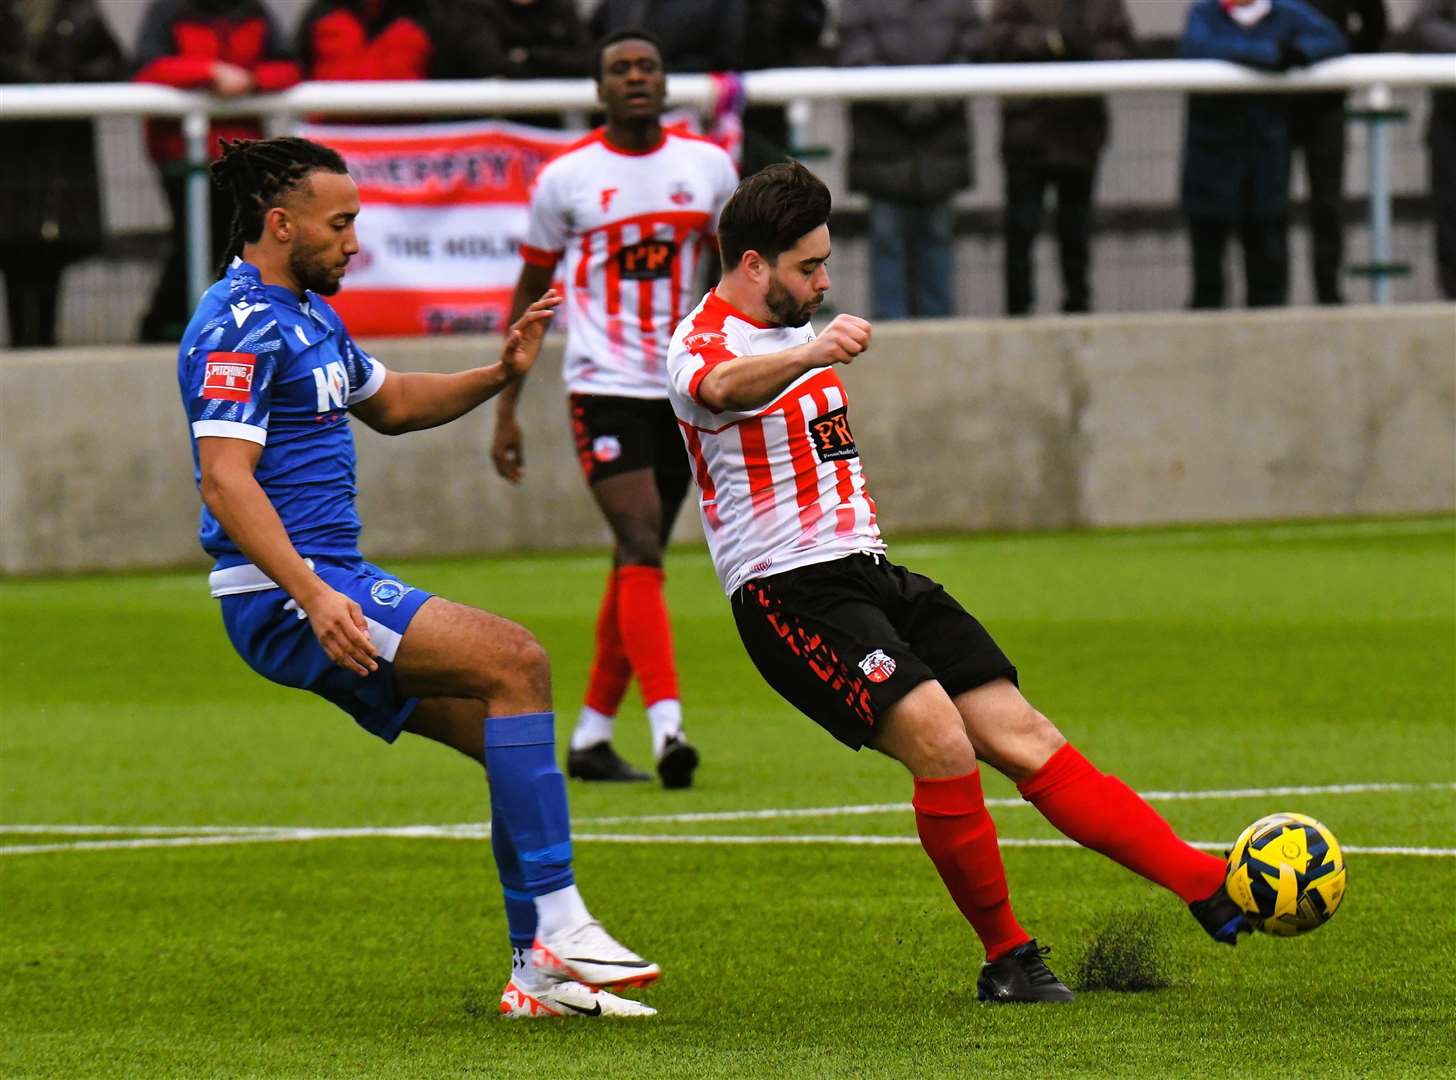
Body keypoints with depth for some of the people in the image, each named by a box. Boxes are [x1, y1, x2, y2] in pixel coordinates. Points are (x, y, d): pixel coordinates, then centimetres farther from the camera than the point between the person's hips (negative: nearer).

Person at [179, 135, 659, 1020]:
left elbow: (391, 403, 35)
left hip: (333, 589, 11)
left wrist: (501, 375, 18)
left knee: (515, 732, 6)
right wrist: (312, 597, -31)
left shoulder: (308, 315, 19)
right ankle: (557, 925, -23)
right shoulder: (240, 325, -13)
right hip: (284, 597, -11)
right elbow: (225, 480, -22)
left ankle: (539, 973, 10)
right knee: (515, 659, -21)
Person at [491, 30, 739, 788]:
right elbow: (531, 292, 7)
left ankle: (590, 737, 17)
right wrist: (505, 409, 5)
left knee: (639, 562, 8)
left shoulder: (706, 166, 6)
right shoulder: (566, 178, -1)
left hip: (684, 393, 4)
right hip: (604, 390, -4)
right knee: (641, 550, -18)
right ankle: (667, 726, -28)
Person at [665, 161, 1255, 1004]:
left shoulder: (796, 332, 18)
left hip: (869, 575, 8)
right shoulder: (703, 343, -11)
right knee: (942, 740, -25)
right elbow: (724, 388, -38)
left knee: (1021, 734, -3)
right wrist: (812, 354, -55)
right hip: (790, 594, -8)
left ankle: (1214, 889, -10)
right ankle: (1008, 959, -12)